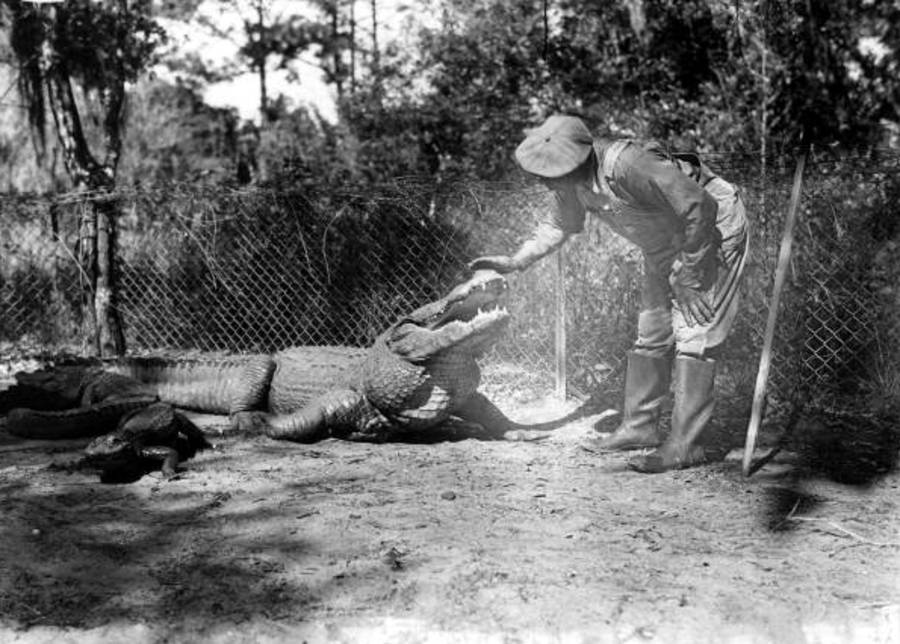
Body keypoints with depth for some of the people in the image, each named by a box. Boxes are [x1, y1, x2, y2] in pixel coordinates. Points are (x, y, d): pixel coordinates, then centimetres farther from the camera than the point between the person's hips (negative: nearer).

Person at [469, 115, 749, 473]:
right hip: (666, 246, 9)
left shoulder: (628, 166, -38)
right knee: (652, 333, 11)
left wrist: (687, 279, -25)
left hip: (714, 230, -9)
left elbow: (699, 208, -33)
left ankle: (685, 445, -12)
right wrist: (516, 261, 1)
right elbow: (561, 225, 11)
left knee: (693, 335, -13)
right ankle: (640, 426, 21)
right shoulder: (572, 181, -11)